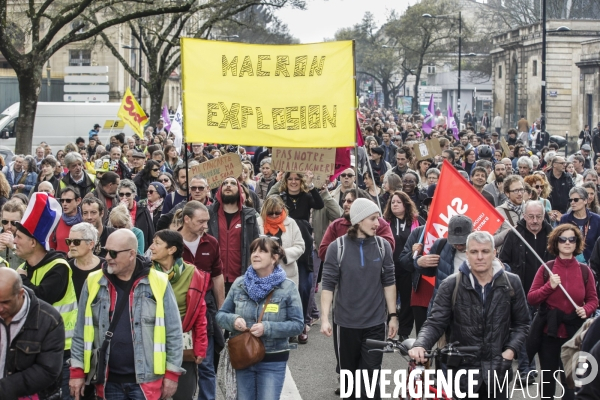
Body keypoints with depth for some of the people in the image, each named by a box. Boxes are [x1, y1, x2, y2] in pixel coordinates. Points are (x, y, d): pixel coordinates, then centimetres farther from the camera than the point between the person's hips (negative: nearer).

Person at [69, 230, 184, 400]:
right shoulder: (94, 283, 3)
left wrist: (172, 373, -3)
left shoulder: (158, 283, -4)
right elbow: (81, 332, 9)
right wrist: (77, 371, 5)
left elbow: (174, 332, -1)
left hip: (146, 380, -3)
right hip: (108, 380, 3)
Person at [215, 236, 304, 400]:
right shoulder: (239, 284, 3)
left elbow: (297, 324, -9)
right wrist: (233, 320, -15)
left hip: (273, 361, -3)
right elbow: (221, 314, 9)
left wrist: (267, 328, -22)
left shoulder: (287, 287, -7)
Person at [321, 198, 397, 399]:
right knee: (348, 372, 14)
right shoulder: (337, 247, -8)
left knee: (372, 375, -2)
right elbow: (328, 285, -7)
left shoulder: (383, 246, -2)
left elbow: (389, 283, 5)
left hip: (376, 322, 1)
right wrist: (325, 318, -13)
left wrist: (393, 315, 4)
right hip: (347, 322, 0)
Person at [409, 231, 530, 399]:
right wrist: (420, 345, -26)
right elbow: (435, 323, -7)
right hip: (462, 369, -1)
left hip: (497, 370, 2)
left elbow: (521, 323, 9)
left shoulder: (511, 283, 1)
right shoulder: (451, 285, -5)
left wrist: (511, 349, -7)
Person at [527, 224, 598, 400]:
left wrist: (586, 310, -13)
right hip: (549, 332, 0)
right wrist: (549, 286, -17)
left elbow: (593, 299, 8)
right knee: (547, 378, 12)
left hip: (574, 333, 0)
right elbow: (531, 299, -2)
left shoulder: (584, 271, 0)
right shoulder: (545, 269, -2)